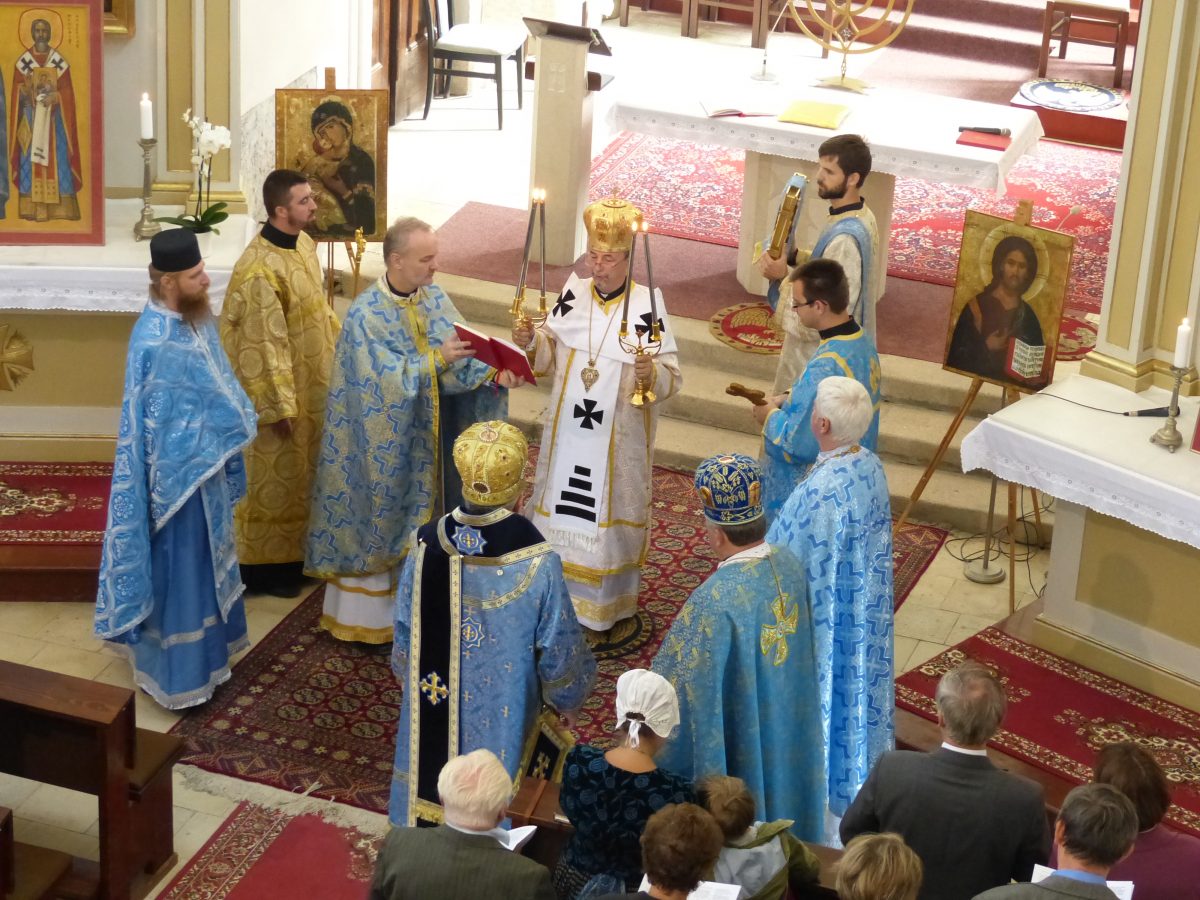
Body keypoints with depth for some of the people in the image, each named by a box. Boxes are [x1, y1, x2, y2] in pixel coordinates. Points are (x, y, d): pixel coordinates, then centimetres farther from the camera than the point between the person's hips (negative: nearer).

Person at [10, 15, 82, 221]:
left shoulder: (60, 62, 4)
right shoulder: (23, 61, 4)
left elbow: (67, 90, 1)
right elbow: (17, 89, 2)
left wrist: (54, 96, -18)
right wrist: (27, 91, -19)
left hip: (53, 117, 0)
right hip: (31, 117, 0)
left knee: (57, 161, -2)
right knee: (30, 162, -3)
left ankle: (57, 207, 0)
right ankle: (32, 208, -2)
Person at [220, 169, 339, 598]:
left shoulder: (304, 243, 0)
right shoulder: (259, 270, -28)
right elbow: (265, 342, -24)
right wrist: (279, 405, -20)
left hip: (310, 381, 9)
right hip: (277, 386, -9)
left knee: (299, 474, 20)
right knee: (273, 481, 6)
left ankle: (293, 553, 36)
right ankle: (264, 565, 20)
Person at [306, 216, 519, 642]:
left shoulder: (435, 297, 0)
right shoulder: (366, 314, -19)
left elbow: (462, 350, -4)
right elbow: (385, 379, -24)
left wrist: (492, 372, -23)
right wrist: (437, 359, -26)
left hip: (426, 437, 6)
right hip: (384, 444, -6)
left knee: (421, 515, 15)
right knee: (382, 515, 5)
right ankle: (368, 611, 18)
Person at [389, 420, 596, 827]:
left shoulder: (428, 545, -16)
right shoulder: (536, 561, -25)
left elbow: (405, 633, -2)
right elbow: (558, 650, -13)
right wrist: (567, 697, 8)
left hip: (433, 713, 3)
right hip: (504, 719, -3)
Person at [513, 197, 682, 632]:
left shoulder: (647, 305, -14)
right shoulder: (573, 293, -1)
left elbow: (671, 375, -14)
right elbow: (551, 352, 8)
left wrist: (652, 373, -35)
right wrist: (531, 340, -12)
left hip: (618, 436, -4)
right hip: (567, 429, 4)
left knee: (609, 508, 9)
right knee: (563, 504, 15)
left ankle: (606, 600, 25)